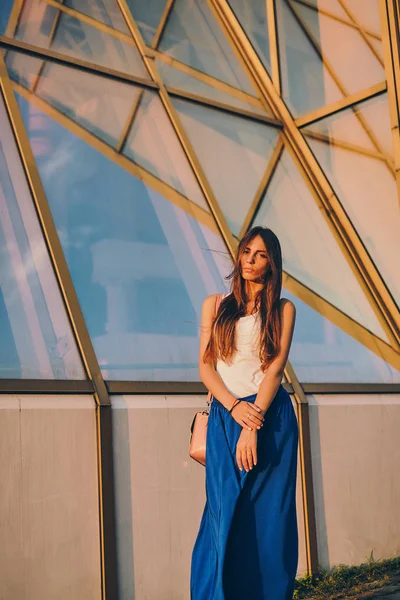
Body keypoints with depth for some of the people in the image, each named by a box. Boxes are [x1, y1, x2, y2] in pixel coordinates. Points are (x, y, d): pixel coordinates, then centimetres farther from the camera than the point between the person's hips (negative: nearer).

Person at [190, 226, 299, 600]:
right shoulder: (215, 305, 12)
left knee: (268, 519, 0)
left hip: (271, 418, -1)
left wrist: (253, 426, -12)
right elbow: (205, 366, 5)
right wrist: (235, 407, -11)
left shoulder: (283, 309, 7)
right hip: (225, 416, 1)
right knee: (226, 513, -3)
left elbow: (275, 368, -2)